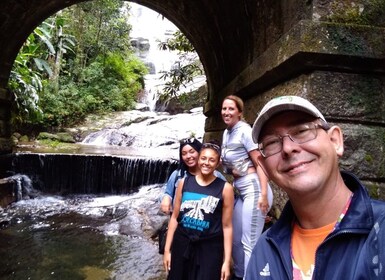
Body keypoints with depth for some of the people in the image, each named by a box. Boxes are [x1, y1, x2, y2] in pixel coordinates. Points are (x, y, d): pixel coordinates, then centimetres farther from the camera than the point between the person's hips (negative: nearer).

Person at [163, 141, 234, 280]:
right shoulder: (184, 183, 1)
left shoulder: (225, 188, -6)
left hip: (210, 248, -2)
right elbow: (175, 218, 5)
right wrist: (167, 249, 5)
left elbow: (227, 226, -4)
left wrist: (227, 260, -5)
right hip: (181, 245, 2)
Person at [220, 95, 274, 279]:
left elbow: (260, 163, -14)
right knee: (235, 238, 18)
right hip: (240, 191, 9)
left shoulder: (244, 130, -9)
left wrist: (264, 194, -20)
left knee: (249, 243, -5)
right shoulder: (227, 133, 14)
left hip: (253, 188, -9)